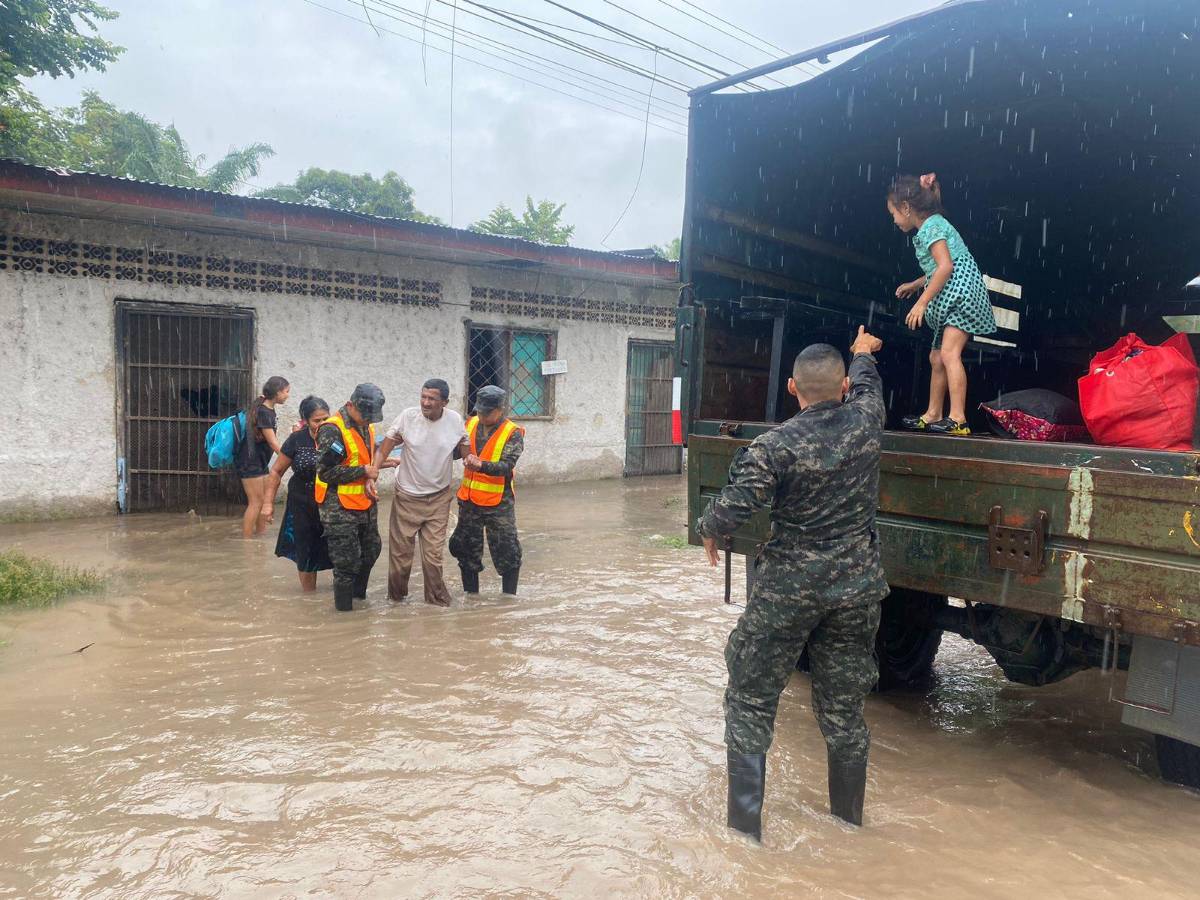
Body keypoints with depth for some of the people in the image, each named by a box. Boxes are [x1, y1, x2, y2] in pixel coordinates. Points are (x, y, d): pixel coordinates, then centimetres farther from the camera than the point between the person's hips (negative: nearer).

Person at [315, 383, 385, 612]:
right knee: (347, 560, -3)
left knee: (371, 550, 18)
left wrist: (372, 479, 0)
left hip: (365, 505, 8)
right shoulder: (332, 430, -18)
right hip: (340, 508, -8)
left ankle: (358, 593, 38)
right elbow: (326, 472, -22)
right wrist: (363, 471, -18)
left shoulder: (367, 427, 9)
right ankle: (344, 608, 11)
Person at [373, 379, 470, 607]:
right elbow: (384, 449, -8)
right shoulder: (408, 416, -13)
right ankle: (396, 595, 31)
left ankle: (437, 597, 22)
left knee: (433, 553, 4)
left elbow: (467, 453, 6)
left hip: (438, 498, 1)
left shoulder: (455, 421, -8)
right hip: (407, 496, 0)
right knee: (400, 550, 9)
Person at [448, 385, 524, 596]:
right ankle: (470, 594, 31)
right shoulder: (470, 424, 3)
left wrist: (481, 465, -39)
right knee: (466, 547, 15)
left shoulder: (513, 433, -12)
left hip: (499, 502, -5)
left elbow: (507, 466, -24)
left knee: (507, 552, 0)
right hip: (469, 500, 5)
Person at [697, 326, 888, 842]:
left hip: (788, 588, -5)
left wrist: (707, 530, -1)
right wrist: (863, 353, 42)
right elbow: (867, 384, 21)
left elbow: (732, 510, -23)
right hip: (857, 587, 5)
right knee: (843, 706, 18)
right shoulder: (864, 421, -3)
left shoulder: (775, 446, -17)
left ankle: (745, 826, 15)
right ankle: (849, 820, 33)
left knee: (751, 702, 10)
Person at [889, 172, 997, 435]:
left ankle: (958, 419, -30)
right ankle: (933, 416, 24)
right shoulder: (933, 224, 21)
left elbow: (946, 266, -20)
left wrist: (922, 302, -21)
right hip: (950, 301, 11)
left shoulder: (930, 226, -9)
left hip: (962, 292, -11)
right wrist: (915, 284, 35)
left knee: (949, 352, -23)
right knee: (937, 357, 15)